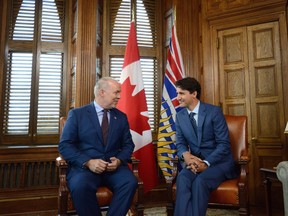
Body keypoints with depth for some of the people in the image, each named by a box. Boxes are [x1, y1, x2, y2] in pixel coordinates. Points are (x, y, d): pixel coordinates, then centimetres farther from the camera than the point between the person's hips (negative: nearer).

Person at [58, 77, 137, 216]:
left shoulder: (121, 117, 12)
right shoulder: (77, 114, 2)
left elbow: (128, 145, 11)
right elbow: (65, 145, -4)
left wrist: (119, 160, -11)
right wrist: (88, 162, -18)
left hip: (114, 166, 3)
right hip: (83, 166, -2)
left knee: (130, 182, -27)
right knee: (79, 186, -34)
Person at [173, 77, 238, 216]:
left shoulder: (214, 111, -10)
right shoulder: (180, 116, 5)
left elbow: (224, 144, -12)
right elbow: (180, 143, 6)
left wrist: (206, 163, -24)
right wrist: (186, 155, -19)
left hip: (218, 161, -3)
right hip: (195, 160, 4)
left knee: (200, 181, -33)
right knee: (182, 178, -29)